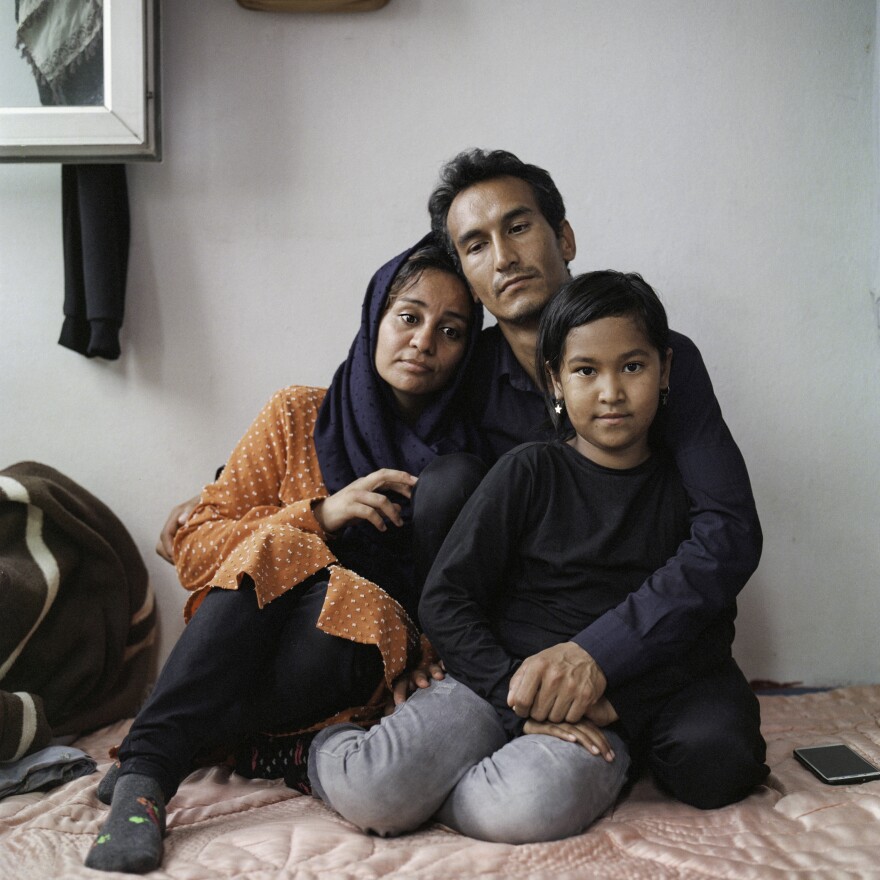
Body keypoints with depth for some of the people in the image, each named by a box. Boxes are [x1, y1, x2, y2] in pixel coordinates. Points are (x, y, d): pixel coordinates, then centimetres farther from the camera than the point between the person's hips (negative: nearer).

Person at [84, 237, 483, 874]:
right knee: (278, 549, -30)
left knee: (349, 606, -33)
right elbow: (196, 549, -1)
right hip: (242, 647, 0)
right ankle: (143, 772, -34)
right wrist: (318, 514, -15)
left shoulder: (466, 457, 3)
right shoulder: (301, 417, 2)